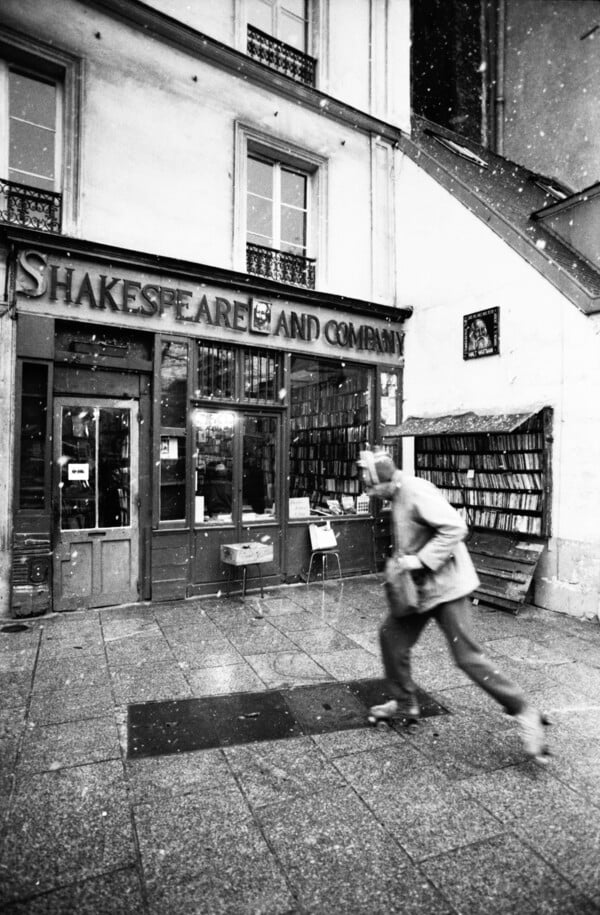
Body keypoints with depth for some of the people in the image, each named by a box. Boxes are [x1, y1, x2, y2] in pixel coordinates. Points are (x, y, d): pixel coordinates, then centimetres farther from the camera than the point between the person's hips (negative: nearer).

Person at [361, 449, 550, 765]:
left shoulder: (418, 493, -22)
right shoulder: (398, 497, 9)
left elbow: (455, 528, -29)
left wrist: (420, 559, -27)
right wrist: (397, 561, 6)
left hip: (444, 587, -10)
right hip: (417, 587, 10)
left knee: (467, 655, -5)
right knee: (391, 636, 13)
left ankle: (524, 712, 11)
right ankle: (404, 703, 31)